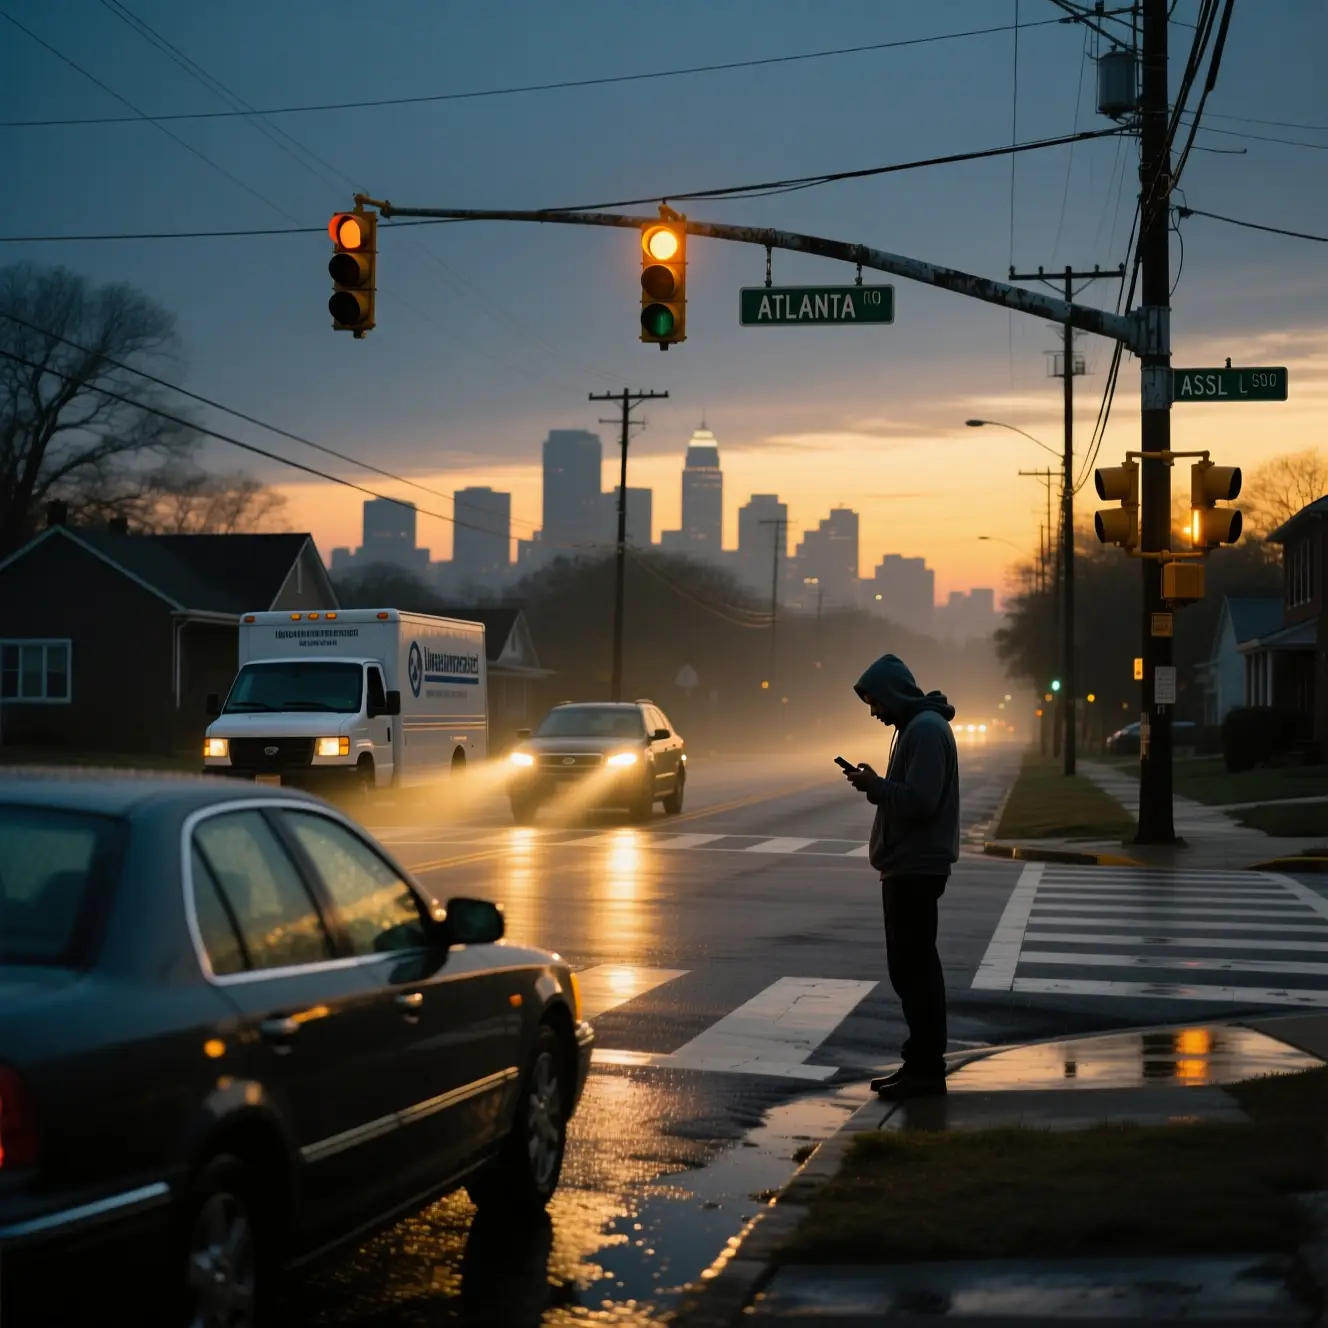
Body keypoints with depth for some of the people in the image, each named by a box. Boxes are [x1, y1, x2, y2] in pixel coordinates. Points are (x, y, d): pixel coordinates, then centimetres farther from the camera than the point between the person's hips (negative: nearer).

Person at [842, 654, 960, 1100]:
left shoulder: (927, 729, -16)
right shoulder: (915, 726, 16)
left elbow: (920, 800, -24)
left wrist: (874, 786, -14)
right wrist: (875, 785, 7)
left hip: (916, 869, -11)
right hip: (910, 866, 11)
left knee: (913, 968, -7)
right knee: (913, 967, 14)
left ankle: (926, 1067, -2)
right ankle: (921, 1063, 20)